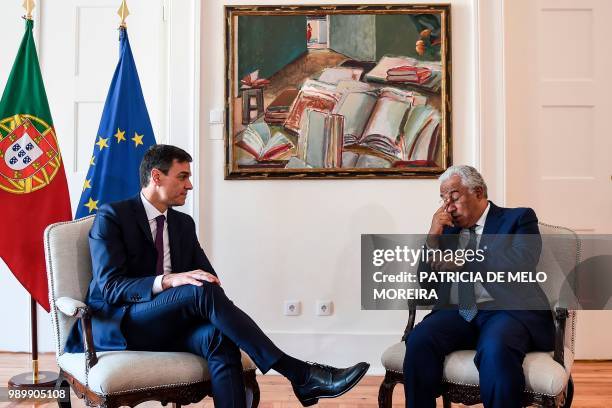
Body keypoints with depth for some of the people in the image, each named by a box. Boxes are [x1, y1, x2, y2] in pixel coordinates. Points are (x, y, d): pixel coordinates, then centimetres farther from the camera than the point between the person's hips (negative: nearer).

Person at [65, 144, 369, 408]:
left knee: (217, 338, -31)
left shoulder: (184, 223, 14)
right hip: (118, 326, -5)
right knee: (201, 292, -32)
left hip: (165, 325, 6)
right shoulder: (111, 217, -6)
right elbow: (109, 286, -16)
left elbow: (208, 276, 9)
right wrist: (167, 281, -32)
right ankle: (300, 375, -31)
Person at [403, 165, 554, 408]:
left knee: (495, 349, -36)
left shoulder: (519, 218, 8)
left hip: (508, 309, -4)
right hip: (457, 313, 4)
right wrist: (432, 237, 3)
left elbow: (521, 264, -12)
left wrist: (461, 260, -10)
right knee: (418, 340, -26)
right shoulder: (447, 229, 20)